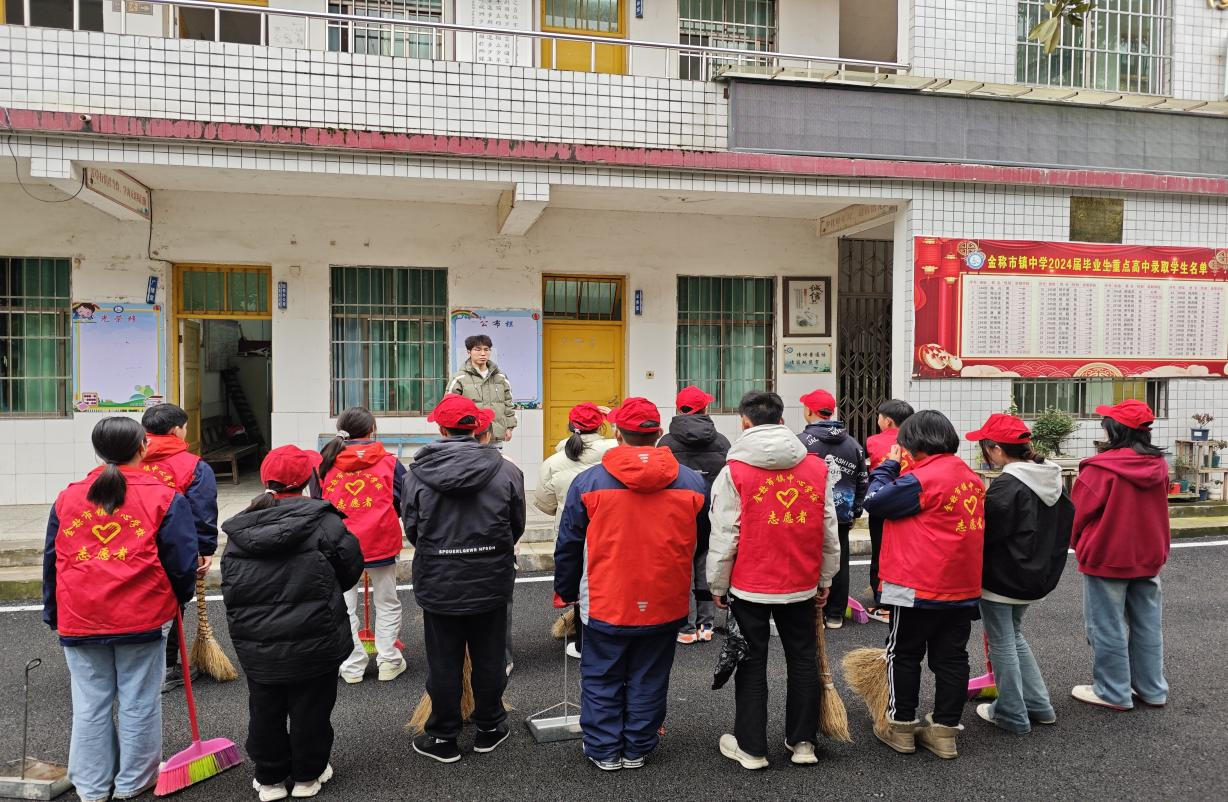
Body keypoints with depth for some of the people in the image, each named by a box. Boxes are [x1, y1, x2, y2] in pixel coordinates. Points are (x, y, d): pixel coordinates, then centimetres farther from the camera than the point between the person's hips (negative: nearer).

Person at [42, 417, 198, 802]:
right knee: (139, 704, 9)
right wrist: (179, 598, 13)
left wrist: (53, 614, 20)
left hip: (79, 621, 3)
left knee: (90, 706, 13)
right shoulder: (165, 497, -6)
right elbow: (181, 562, -6)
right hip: (142, 618, -3)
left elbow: (52, 562, 11)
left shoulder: (67, 497, 6)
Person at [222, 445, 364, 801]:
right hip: (314, 642, -3)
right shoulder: (322, 522, -14)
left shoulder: (239, 531, -2)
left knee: (265, 711, 18)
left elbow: (230, 588, 6)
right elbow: (351, 568, -6)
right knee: (311, 710, 12)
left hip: (256, 647, 4)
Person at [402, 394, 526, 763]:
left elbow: (411, 528, 0)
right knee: (489, 657, 16)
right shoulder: (506, 471, -9)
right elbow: (517, 526, 3)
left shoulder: (417, 473, -11)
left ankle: (443, 738, 25)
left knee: (443, 662, 12)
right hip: (491, 581, 1)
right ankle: (489, 727, 31)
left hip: (438, 583, -1)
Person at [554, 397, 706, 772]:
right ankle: (638, 748, 30)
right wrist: (693, 589, 24)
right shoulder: (691, 482, -4)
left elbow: (568, 546, -2)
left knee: (602, 680, 16)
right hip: (666, 606, 2)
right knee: (648, 680, 17)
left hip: (606, 606, -2)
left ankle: (605, 750, 26)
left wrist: (566, 592, 13)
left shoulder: (588, 481, -10)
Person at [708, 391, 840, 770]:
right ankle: (802, 741, 27)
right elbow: (829, 531, 4)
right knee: (802, 659, 16)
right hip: (802, 584, 3)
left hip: (749, 586, -3)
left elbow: (724, 536, -10)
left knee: (752, 664, 9)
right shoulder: (816, 467, -2)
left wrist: (718, 585, 1)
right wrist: (825, 579, 15)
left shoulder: (735, 471, -12)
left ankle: (750, 746, 19)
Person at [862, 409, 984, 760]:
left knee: (903, 654, 9)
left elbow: (876, 500, -13)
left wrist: (889, 463, -2)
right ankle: (945, 729, 20)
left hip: (918, 587, -7)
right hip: (964, 587, 7)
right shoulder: (972, 478, 9)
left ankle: (901, 725, 18)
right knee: (951, 658, 12)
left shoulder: (924, 478, -19)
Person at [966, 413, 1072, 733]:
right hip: (1036, 575, 8)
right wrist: (1047, 561, 19)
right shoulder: (1053, 478, 3)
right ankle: (1039, 705, 29)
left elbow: (985, 532, -23)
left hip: (1002, 578, -8)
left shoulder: (1006, 485, -24)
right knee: (1015, 637, 25)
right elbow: (1065, 522, 12)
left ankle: (1013, 715, 18)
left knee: (1001, 643, 8)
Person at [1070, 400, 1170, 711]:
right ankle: (1152, 689, 26)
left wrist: (1077, 545, 8)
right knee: (1148, 626, 16)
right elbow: (1155, 510, 13)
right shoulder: (1158, 465, 1)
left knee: (1108, 628, 4)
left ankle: (1113, 692, 13)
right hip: (1149, 558, 7)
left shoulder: (1101, 468, -19)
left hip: (1106, 558, -7)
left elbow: (1079, 513, -11)